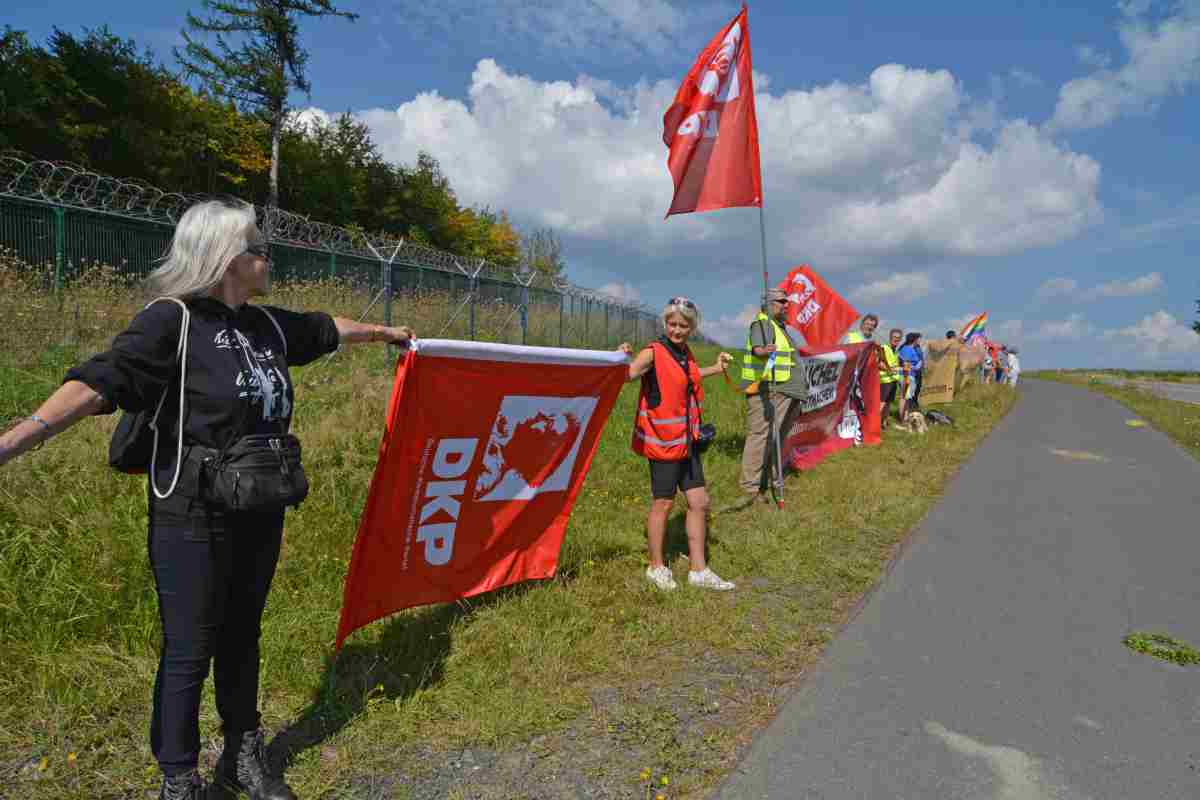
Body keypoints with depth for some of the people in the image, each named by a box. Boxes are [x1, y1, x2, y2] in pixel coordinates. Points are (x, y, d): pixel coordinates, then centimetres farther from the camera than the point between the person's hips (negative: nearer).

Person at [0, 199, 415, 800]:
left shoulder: (267, 325, 7)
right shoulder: (171, 322, -13)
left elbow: (328, 329, 25)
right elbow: (96, 384, -24)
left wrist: (388, 332, 40)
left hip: (260, 516, 7)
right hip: (194, 519, -6)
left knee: (241, 639, 19)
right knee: (189, 653, 4)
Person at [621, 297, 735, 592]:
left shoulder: (686, 353, 9)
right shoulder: (653, 352, -14)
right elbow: (627, 374, -30)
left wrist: (715, 369, 34)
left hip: (687, 439, 8)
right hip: (662, 440, -8)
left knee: (699, 502, 11)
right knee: (663, 502, 5)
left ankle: (698, 570, 24)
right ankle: (657, 567, 24)